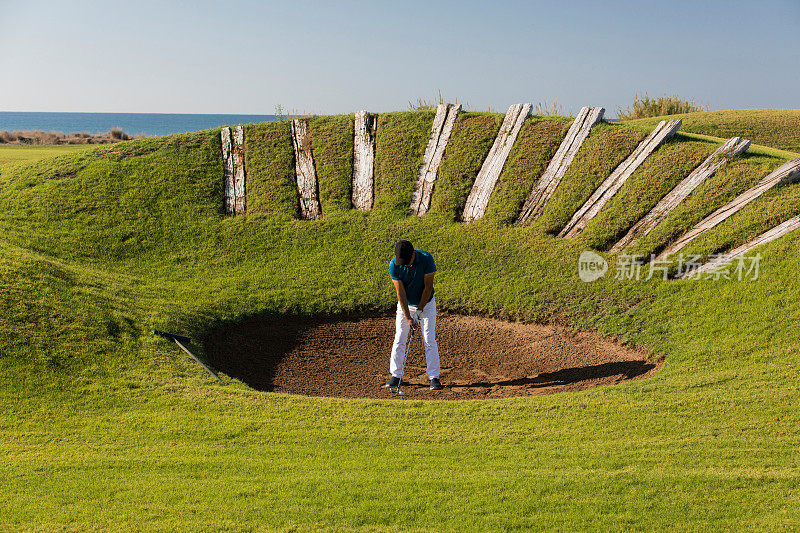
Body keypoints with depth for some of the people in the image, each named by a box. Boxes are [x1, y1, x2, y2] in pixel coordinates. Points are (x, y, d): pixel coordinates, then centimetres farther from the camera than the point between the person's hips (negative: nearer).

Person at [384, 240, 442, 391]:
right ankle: (396, 375, 8)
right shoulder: (394, 265, -20)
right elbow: (400, 292, -18)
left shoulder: (426, 259, -25)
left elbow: (428, 287, -18)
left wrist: (419, 311, -16)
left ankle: (434, 377, 0)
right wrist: (408, 318, -21)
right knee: (399, 339, -2)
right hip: (405, 304, 1)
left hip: (426, 303, -1)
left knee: (429, 340, -6)